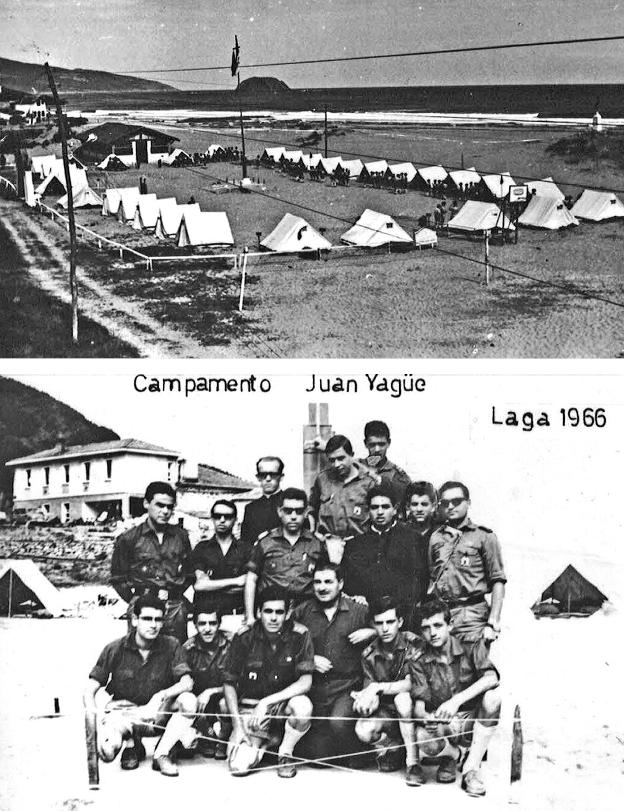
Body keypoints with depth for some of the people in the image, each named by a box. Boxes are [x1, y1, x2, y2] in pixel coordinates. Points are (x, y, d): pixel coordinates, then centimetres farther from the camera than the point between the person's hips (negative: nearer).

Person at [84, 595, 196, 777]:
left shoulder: (171, 646, -6)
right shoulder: (115, 649, -7)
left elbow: (187, 683, -16)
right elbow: (90, 691, -6)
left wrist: (160, 697, -34)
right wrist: (96, 720, -24)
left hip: (159, 714, 1)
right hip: (124, 712, -1)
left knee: (188, 700, -29)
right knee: (107, 751, -30)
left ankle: (161, 755, -12)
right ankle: (131, 745, 8)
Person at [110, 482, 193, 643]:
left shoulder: (181, 537, 12)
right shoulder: (128, 539, 5)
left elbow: (189, 574, 17)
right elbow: (118, 578, 8)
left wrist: (172, 593, 5)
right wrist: (135, 599, -1)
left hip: (175, 610, 2)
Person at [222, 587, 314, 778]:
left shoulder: (299, 635, -11)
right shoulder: (244, 637, -9)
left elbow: (305, 682, -15)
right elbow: (229, 684, -1)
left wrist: (267, 701, -24)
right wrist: (238, 726, -9)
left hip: (284, 702, 0)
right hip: (250, 706, 0)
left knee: (303, 706, -35)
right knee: (239, 766, -21)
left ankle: (285, 752, -4)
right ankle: (263, 743, 16)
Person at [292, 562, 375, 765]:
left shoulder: (359, 611, 4)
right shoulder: (302, 612, 6)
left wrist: (371, 632, -9)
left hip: (347, 689, -2)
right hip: (315, 690, 2)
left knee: (338, 722, -31)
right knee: (317, 756, -4)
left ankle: (355, 755, 1)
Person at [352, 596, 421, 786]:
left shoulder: (412, 644, -13)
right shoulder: (369, 654, -1)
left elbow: (413, 684, -23)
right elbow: (369, 689, -3)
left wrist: (378, 687, -29)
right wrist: (366, 699, -27)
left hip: (409, 708, -3)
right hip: (386, 711, 3)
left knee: (402, 697, -36)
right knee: (363, 730, -27)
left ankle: (412, 763, -23)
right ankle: (391, 747, 8)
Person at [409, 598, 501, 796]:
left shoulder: (471, 646, -5)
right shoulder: (419, 661, -1)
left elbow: (491, 678, -23)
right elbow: (419, 704, -9)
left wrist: (457, 700, -36)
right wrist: (425, 716, -35)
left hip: (474, 721, 0)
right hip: (442, 725, 0)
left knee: (494, 695, -32)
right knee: (423, 738, -35)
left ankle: (471, 768, -21)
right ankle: (451, 754, 5)